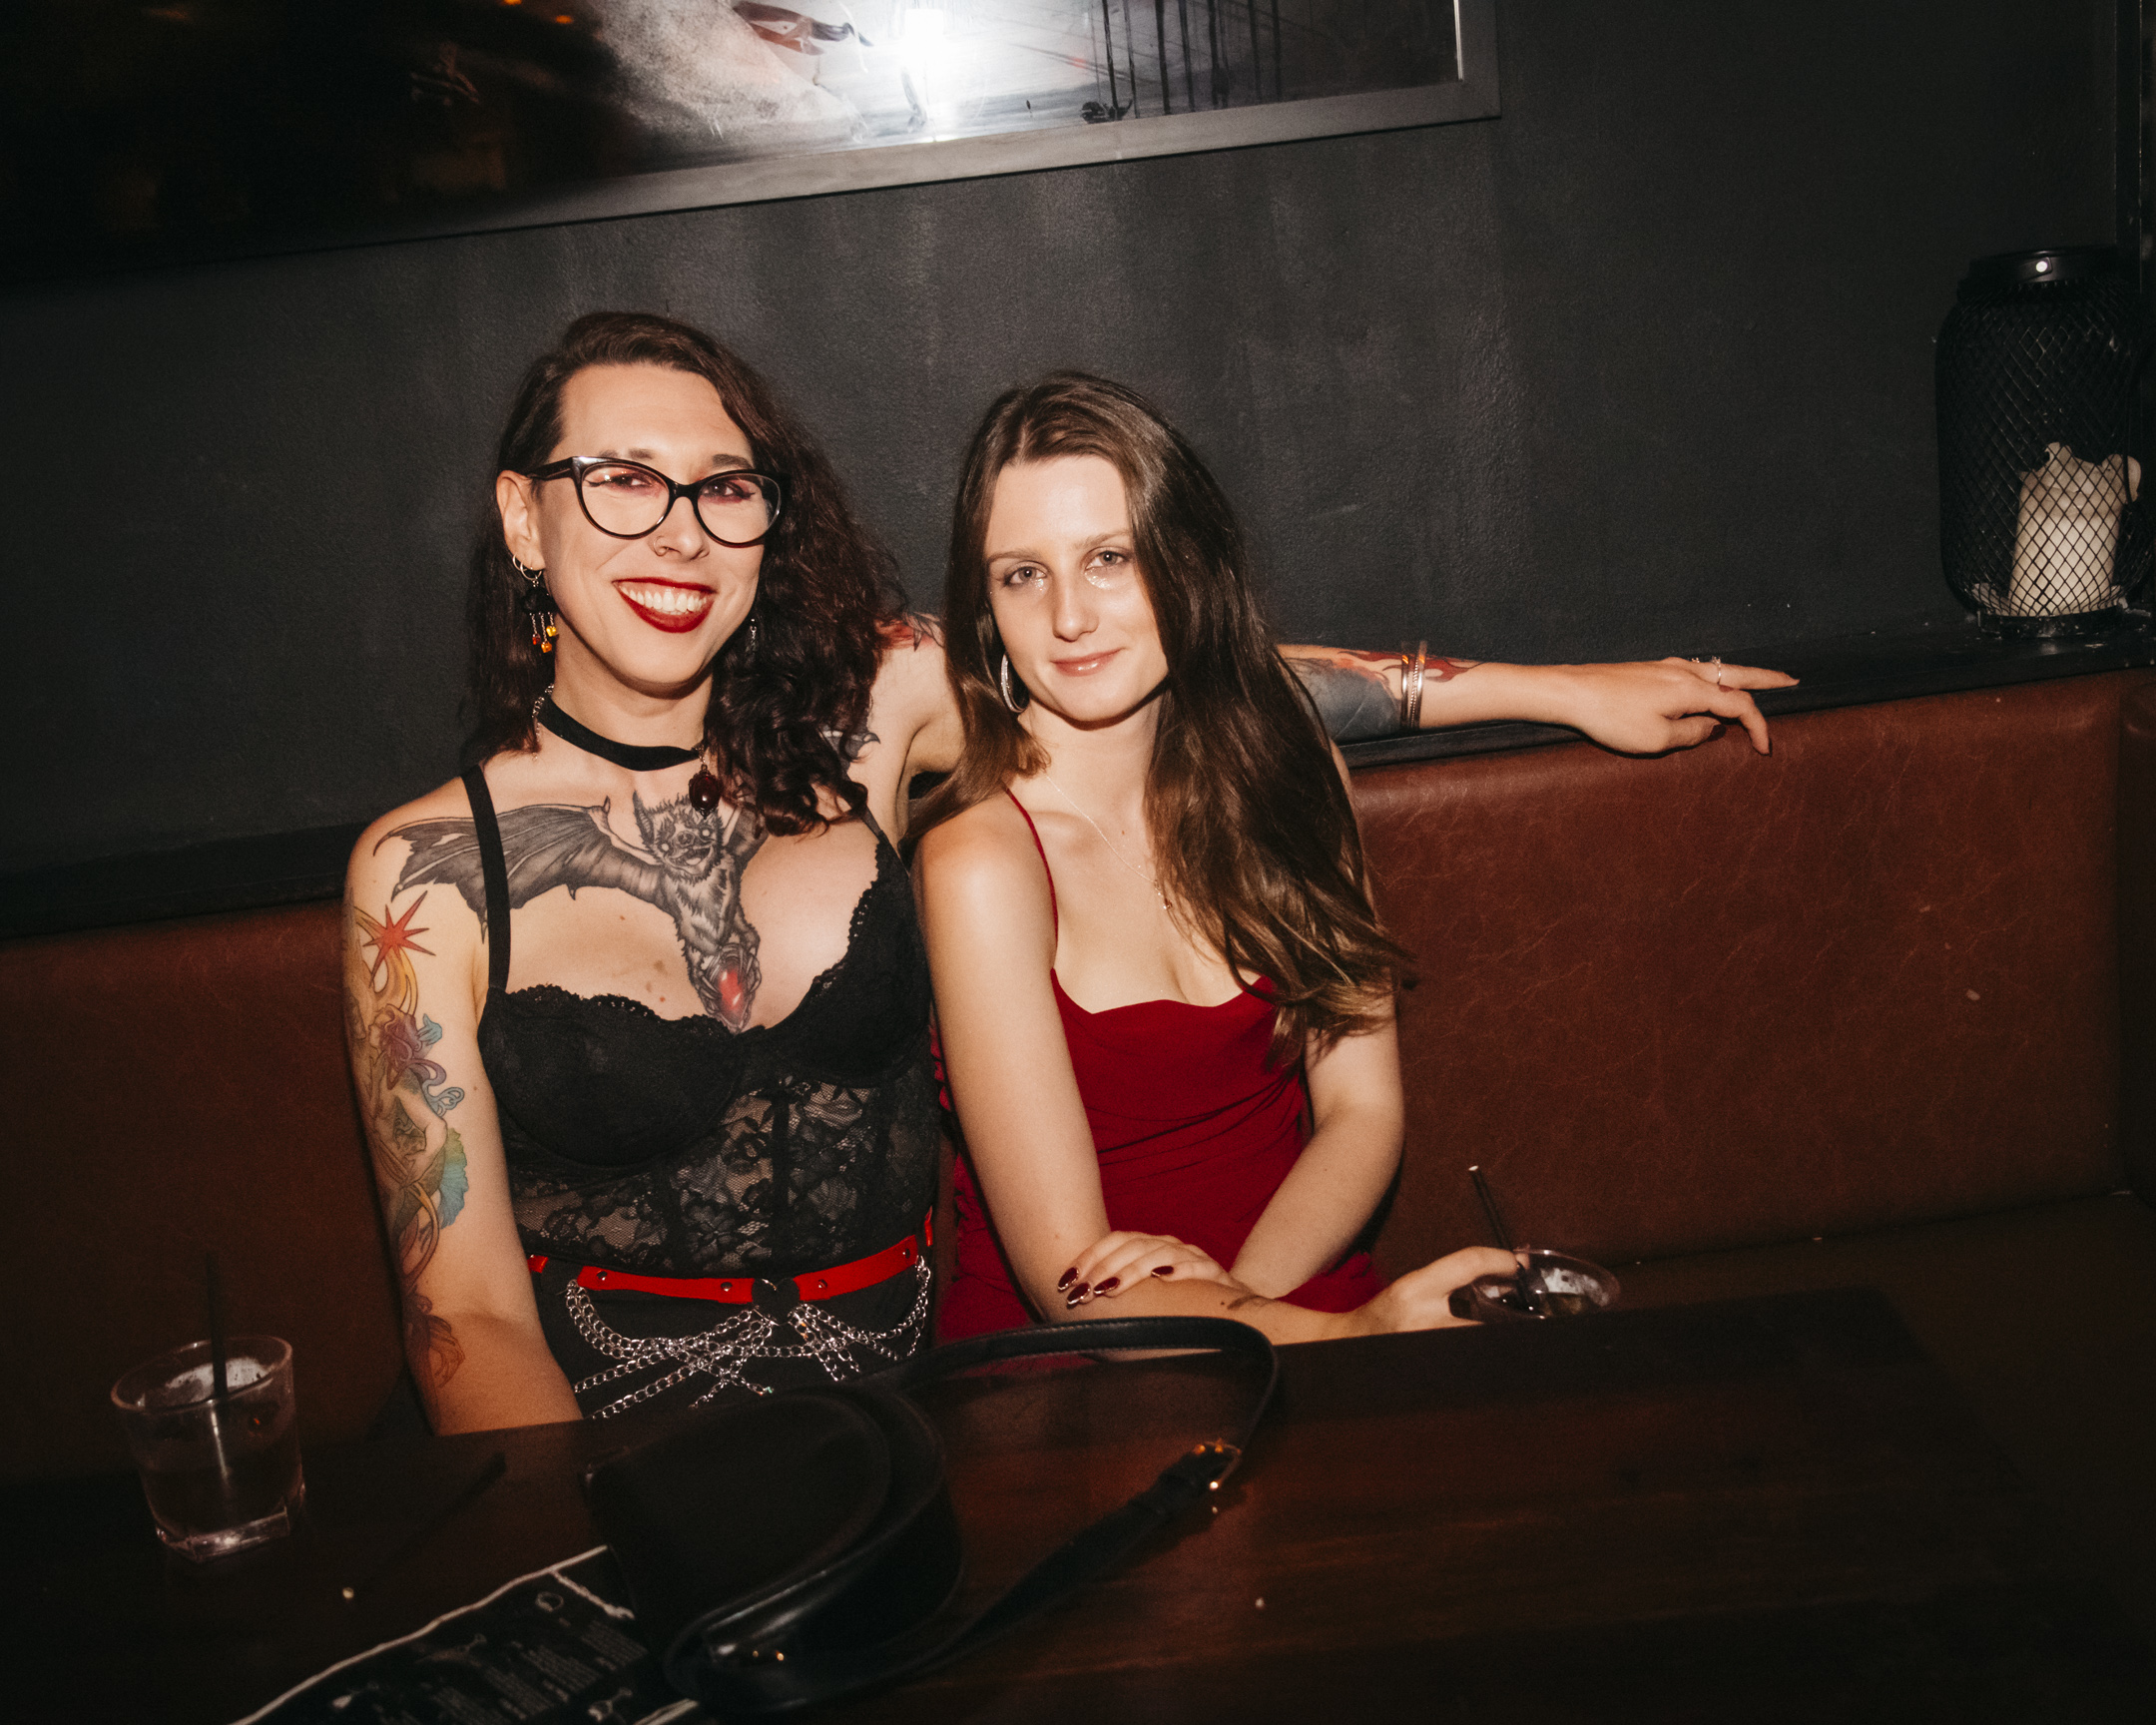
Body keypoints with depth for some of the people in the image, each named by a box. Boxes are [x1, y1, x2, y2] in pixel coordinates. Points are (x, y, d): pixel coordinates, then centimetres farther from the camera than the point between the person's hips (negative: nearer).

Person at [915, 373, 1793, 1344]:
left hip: (1296, 1300, 5)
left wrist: (1239, 1288, -15)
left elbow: (1364, 1109, 3)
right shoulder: (981, 860, -15)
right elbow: (1072, 1283, -17)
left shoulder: (1279, 762, 1)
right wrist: (1352, 1335, -28)